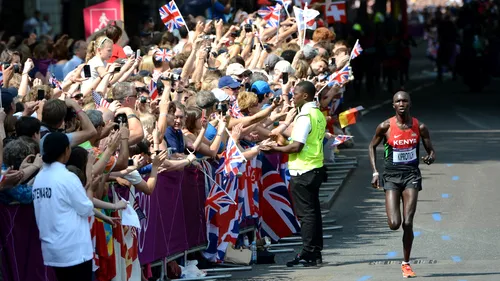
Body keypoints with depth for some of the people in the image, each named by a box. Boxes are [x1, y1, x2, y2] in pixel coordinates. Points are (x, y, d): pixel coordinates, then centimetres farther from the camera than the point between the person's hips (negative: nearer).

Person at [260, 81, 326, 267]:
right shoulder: (319, 115, 13)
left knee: (305, 213, -7)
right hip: (315, 168, 9)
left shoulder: (305, 116, -16)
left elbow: (297, 147, -20)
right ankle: (315, 252, 14)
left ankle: (308, 254, -6)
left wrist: (274, 149, -11)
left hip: (303, 171, -9)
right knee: (313, 211, 11)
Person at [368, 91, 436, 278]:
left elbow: (431, 150, 8)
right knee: (394, 224, -13)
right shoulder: (386, 127, -5)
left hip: (411, 175, 1)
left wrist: (430, 157, -17)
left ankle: (406, 263, 8)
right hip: (391, 175, -1)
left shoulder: (419, 127, -1)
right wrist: (375, 172, 1)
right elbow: (372, 146, 9)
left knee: (407, 223, -7)